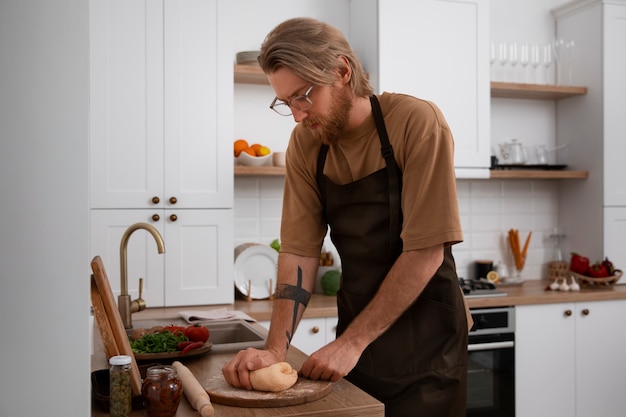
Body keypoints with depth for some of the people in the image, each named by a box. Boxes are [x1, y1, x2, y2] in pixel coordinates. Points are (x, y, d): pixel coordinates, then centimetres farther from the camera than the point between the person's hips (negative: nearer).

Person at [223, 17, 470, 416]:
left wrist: (351, 342, -19)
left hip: (426, 337, -4)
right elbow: (299, 252, -6)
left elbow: (425, 252, -21)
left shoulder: (417, 123, -18)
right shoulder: (305, 145, -4)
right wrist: (276, 350, -16)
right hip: (356, 334, 4)